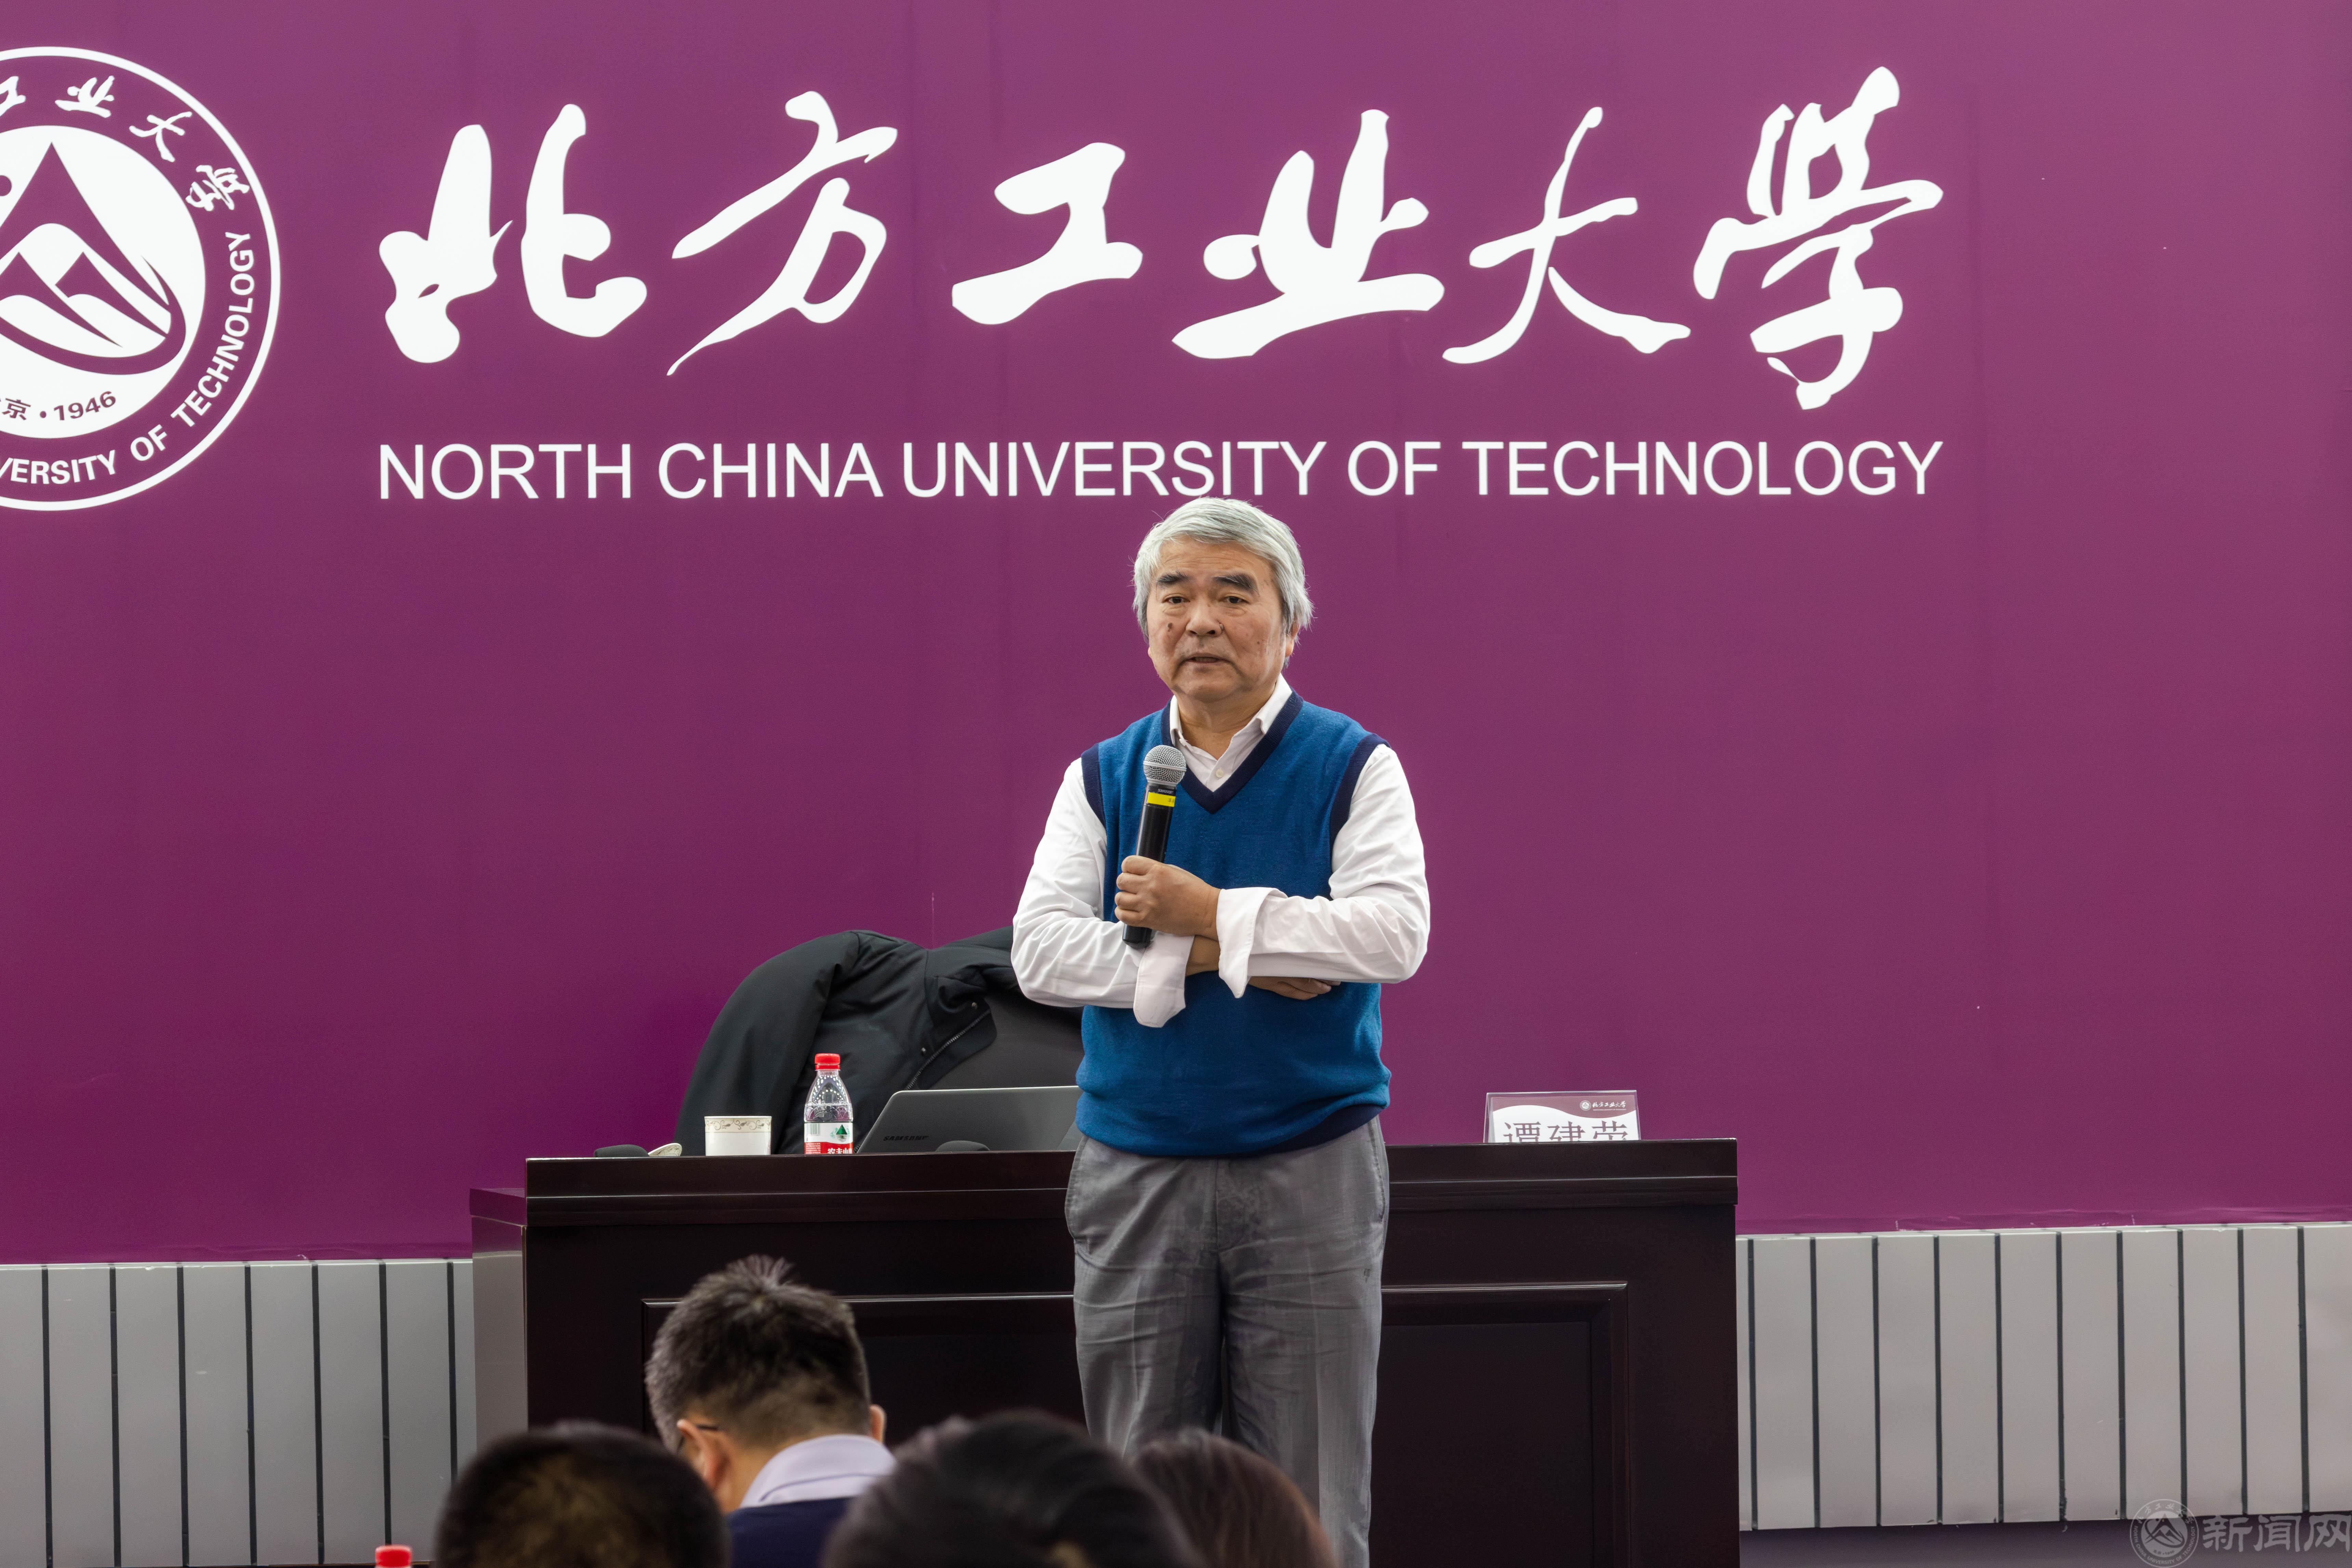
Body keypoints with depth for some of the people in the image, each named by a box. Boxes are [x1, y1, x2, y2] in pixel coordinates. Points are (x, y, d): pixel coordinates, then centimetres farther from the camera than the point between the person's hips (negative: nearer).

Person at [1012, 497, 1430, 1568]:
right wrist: (1214, 956, -14)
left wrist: (1209, 914, -16)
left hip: (1310, 1170, -2)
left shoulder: (1352, 768, 2)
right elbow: (1041, 953, -3)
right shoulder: (1104, 777, 8)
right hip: (1137, 1174, 2)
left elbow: (1395, 934, -13)